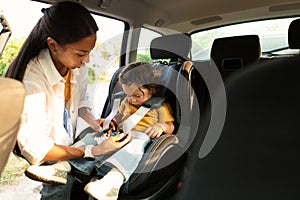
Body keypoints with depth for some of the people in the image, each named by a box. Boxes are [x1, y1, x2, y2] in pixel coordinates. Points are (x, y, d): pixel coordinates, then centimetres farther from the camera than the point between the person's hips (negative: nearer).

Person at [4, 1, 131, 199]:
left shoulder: (78, 66, -10)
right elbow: (33, 145, -28)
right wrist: (91, 152, -33)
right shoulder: (32, 79, -30)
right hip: (46, 157, -5)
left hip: (69, 144, 5)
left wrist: (91, 120, -11)